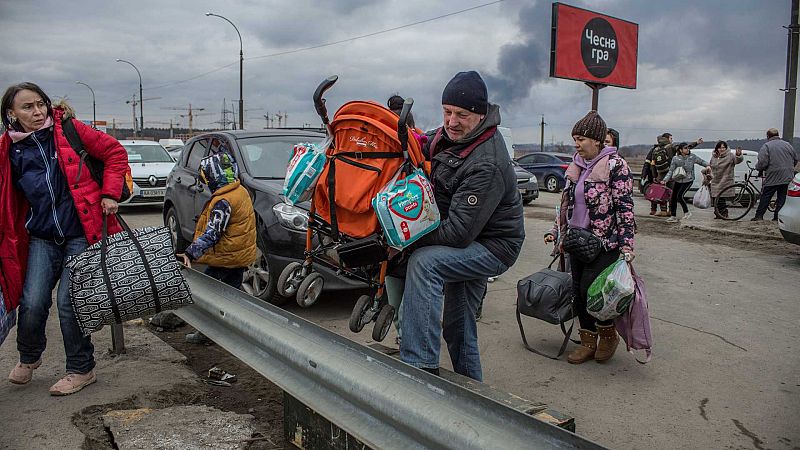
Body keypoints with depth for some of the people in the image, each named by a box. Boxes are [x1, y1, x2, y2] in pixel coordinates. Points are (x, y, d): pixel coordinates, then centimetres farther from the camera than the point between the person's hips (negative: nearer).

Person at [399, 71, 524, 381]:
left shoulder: (487, 165, -30)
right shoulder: (452, 133, -3)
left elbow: (459, 232, -32)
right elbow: (424, 144, 19)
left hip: (493, 247, -9)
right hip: (470, 243, 9)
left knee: (424, 262, -32)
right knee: (457, 325, 18)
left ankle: (420, 365, -30)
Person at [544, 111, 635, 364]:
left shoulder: (615, 165, -9)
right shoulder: (575, 166, 11)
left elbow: (625, 207, -12)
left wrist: (626, 244, -17)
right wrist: (557, 232, 19)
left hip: (605, 242, -7)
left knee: (591, 289, -9)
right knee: (579, 290, 8)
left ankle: (608, 334, 18)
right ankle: (588, 342, 22)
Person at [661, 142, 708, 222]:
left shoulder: (692, 156, -5)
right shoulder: (675, 158, -6)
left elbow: (701, 161, 8)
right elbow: (671, 171, -6)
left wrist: (708, 165, -10)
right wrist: (665, 180, -17)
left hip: (688, 180, -3)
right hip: (678, 180, 3)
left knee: (680, 196, -19)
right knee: (673, 198, 3)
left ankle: (687, 212, 0)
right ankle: (673, 216, 16)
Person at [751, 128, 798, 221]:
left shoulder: (766, 146, -6)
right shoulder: (788, 145, 12)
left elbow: (762, 163, -16)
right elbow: (795, 160, 18)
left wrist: (757, 167, 4)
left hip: (772, 177, -4)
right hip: (787, 178, 5)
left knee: (765, 196, 3)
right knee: (782, 198, 6)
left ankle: (759, 215, 2)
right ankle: (777, 217, 6)